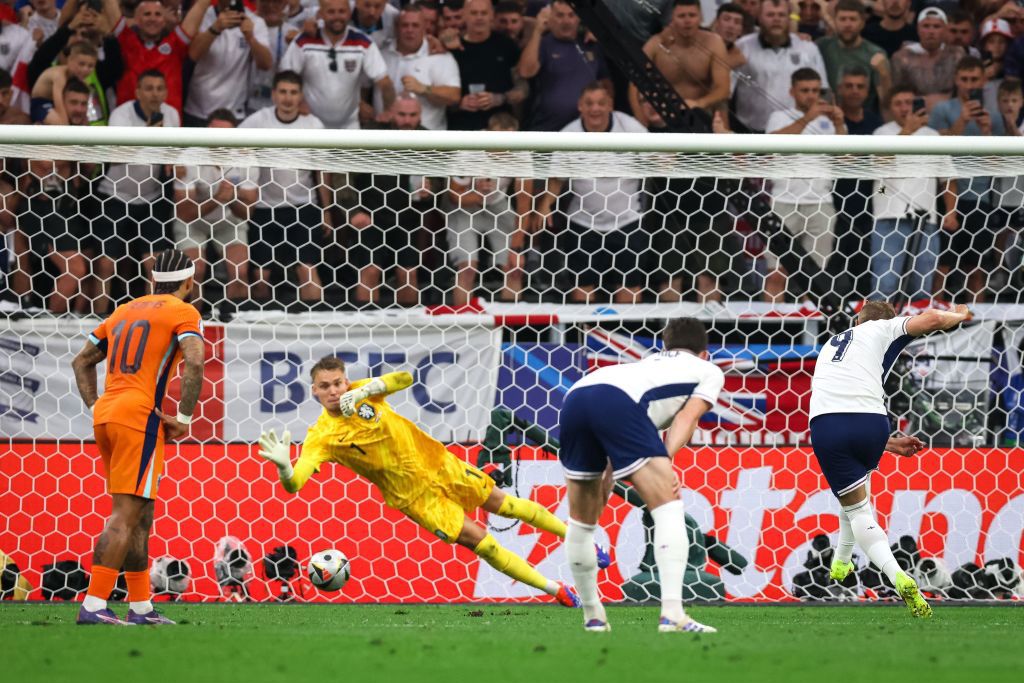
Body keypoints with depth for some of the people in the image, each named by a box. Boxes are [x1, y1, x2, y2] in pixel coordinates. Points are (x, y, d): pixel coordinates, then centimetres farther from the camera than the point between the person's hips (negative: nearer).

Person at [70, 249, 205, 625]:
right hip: (139, 415, -8)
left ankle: (140, 606, 16)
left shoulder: (125, 310, 22)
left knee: (139, 514, 14)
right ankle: (93, 606, -17)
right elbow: (194, 363, -16)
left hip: (105, 414, 8)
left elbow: (81, 362, 25)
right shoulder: (183, 312, 1)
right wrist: (184, 418, -10)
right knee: (126, 514, -10)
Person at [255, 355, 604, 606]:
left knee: (503, 503, 16)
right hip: (414, 494, -3)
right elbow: (294, 483, -33)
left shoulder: (362, 392, -13)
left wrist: (365, 390, -40)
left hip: (438, 464, 3)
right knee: (481, 542, -6)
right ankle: (556, 590, 8)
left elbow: (405, 379, -27)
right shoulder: (321, 437, -22)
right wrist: (284, 466, -57)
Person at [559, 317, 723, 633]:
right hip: (619, 401, -6)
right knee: (669, 509, -6)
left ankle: (592, 616, 29)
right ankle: (672, 613, -21)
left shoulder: (651, 363, 43)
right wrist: (665, 460, -3)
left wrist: (607, 474, 28)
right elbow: (688, 416, 8)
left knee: (582, 521, 20)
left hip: (575, 397, 6)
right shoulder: (709, 371, 28)